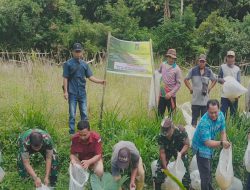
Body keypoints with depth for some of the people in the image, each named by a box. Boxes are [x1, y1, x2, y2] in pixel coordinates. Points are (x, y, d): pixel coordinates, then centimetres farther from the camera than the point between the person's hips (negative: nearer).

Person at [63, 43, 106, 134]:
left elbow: (90, 77, 8)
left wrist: (100, 81, -6)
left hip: (82, 93, 4)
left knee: (84, 114, 7)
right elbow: (65, 78, -5)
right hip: (72, 93, -4)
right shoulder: (68, 64, -3)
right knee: (72, 115, 1)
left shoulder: (84, 64, 9)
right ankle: (72, 133, 8)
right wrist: (65, 91, -11)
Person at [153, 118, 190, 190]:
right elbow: (162, 153, -22)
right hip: (167, 150, 2)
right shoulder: (161, 137, -29)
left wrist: (181, 153, -41)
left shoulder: (180, 131, -36)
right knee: (159, 168, -5)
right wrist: (165, 168, -23)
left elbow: (187, 144, -23)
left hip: (180, 150, -2)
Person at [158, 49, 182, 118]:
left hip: (170, 96, -4)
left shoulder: (177, 69, -9)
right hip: (162, 95, 4)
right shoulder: (163, 65, 4)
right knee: (159, 114, 8)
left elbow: (178, 84, -10)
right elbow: (159, 72, 25)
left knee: (171, 115, 2)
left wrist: (171, 93, -18)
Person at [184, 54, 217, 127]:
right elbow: (186, 80, 10)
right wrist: (190, 88, 3)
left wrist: (209, 88, 9)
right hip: (195, 99, -1)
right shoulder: (193, 70, 1)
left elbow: (214, 80, 20)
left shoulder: (209, 71, 6)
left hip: (205, 99, 1)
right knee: (194, 116, 1)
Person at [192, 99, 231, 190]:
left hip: (209, 147, 8)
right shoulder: (204, 122, -37)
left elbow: (223, 132, -5)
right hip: (201, 147, -8)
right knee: (205, 174, -9)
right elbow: (207, 142, -42)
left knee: (209, 171, 26)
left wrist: (225, 143, -24)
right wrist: (221, 143, -57)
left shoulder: (220, 115, -16)